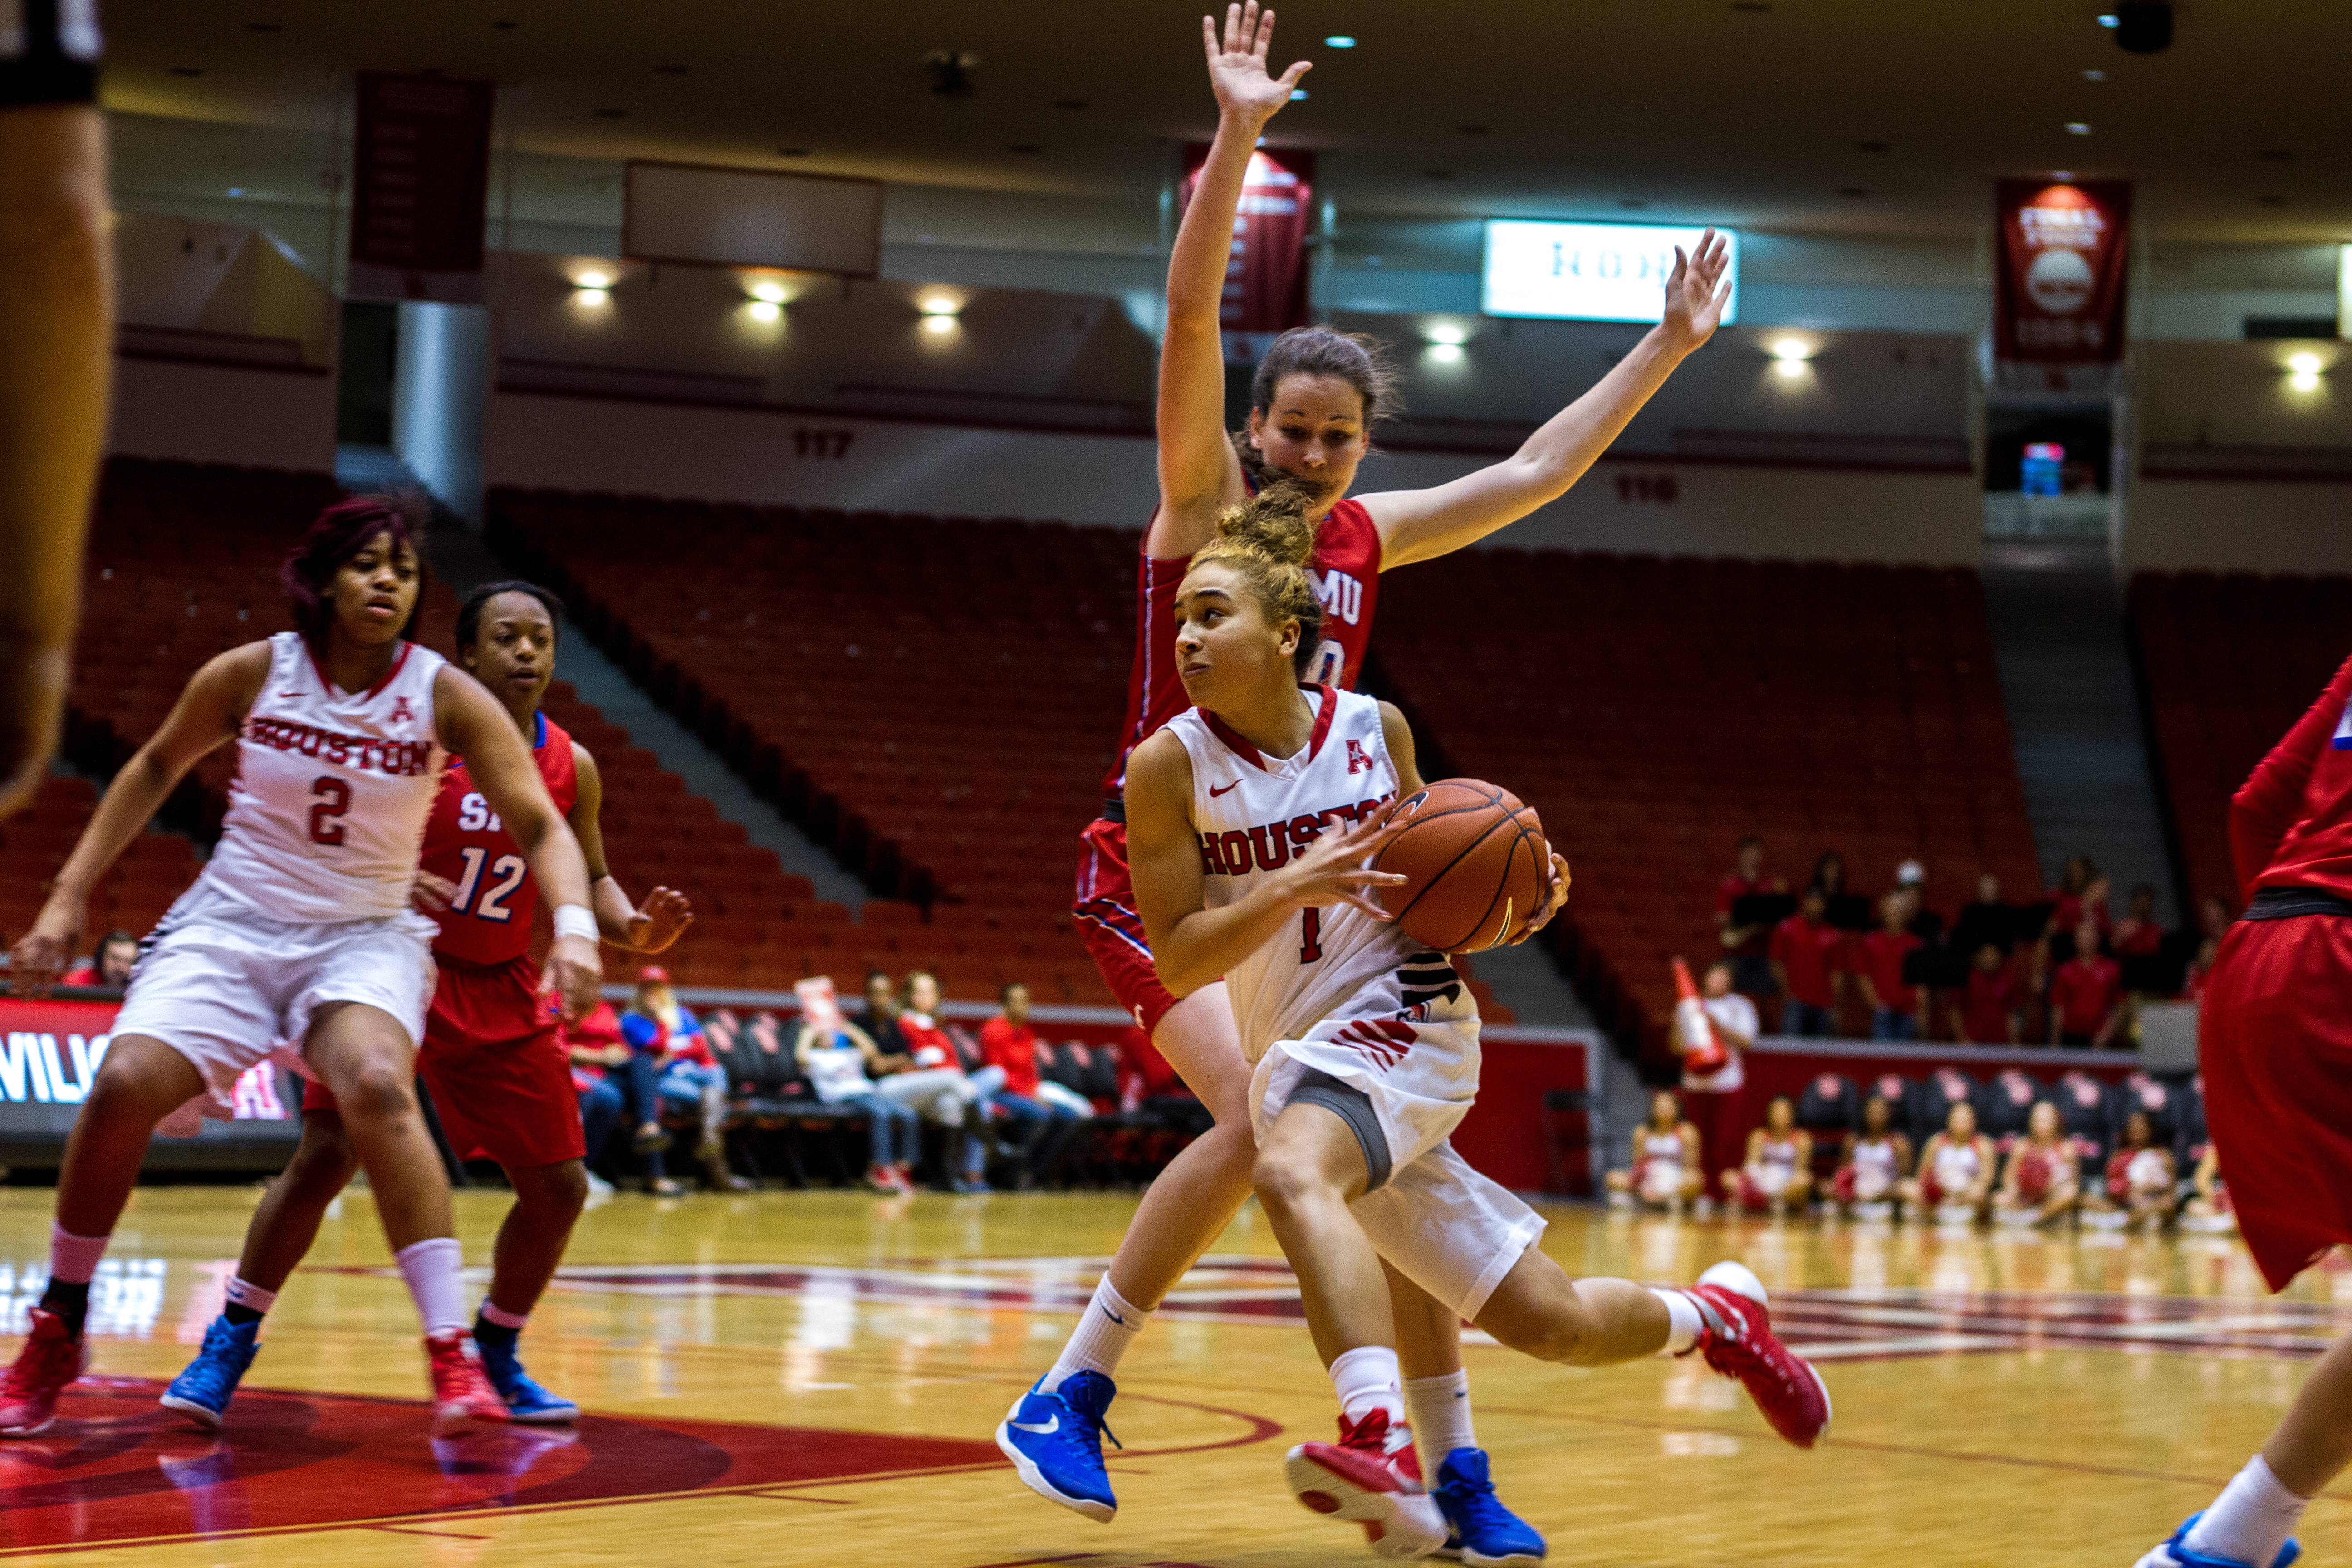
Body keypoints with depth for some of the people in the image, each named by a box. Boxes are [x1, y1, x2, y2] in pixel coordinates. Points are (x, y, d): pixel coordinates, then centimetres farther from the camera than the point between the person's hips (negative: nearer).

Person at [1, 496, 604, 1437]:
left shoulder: (446, 698, -8)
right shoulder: (254, 674, -5)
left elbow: (541, 827, -10)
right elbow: (156, 770, 11)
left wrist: (573, 924, -30)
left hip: (364, 939, -1)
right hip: (231, 926, 1)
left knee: (376, 1086, -32)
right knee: (124, 1085, -21)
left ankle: (453, 1356, -32)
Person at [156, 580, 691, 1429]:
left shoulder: (571, 768, 1)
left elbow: (587, 879, 13)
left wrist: (635, 927, -8)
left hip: (500, 992, 5)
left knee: (558, 1187, 3)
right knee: (325, 1156, -17)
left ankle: (496, 1352, 24)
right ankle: (229, 1342, -4)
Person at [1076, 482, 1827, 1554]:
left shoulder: (1374, 729, 0)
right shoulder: (1171, 766, -6)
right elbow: (1176, 962, -8)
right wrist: (1292, 886, -23)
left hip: (1399, 1020, -2)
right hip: (1296, 1057, 2)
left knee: (1288, 1173, -36)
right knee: (1553, 1323, 4)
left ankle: (1381, 1444, -49)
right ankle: (1712, 1314, 33)